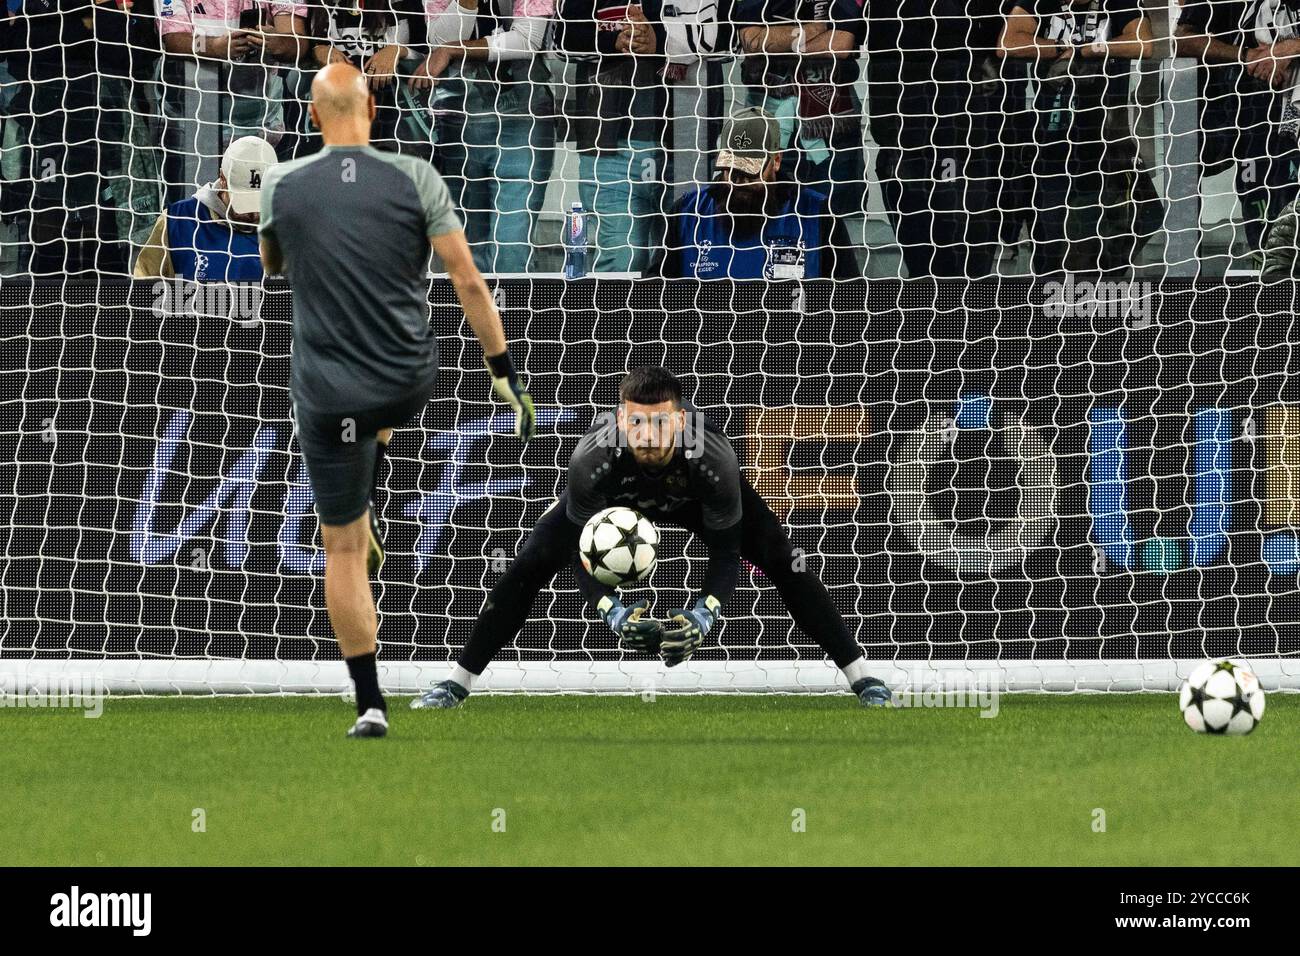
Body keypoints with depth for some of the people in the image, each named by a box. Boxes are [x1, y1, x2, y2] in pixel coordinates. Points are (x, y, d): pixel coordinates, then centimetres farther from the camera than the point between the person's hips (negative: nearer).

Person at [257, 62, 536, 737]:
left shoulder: (282, 185, -7)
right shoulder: (415, 178, -8)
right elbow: (468, 283, -8)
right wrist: (504, 374, -1)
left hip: (329, 395, -1)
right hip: (410, 385, 1)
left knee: (341, 549, 7)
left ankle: (370, 705, 6)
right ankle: (369, 524, 36)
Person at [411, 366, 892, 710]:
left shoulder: (713, 457, -41)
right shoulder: (592, 459, -40)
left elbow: (725, 554, -31)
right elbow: (583, 552, -30)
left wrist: (703, 614, -48)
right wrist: (613, 613, -47)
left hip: (698, 496, 0)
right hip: (617, 496, 0)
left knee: (783, 562, -14)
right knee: (530, 565, -14)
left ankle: (861, 677, -2)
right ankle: (456, 684, -3)